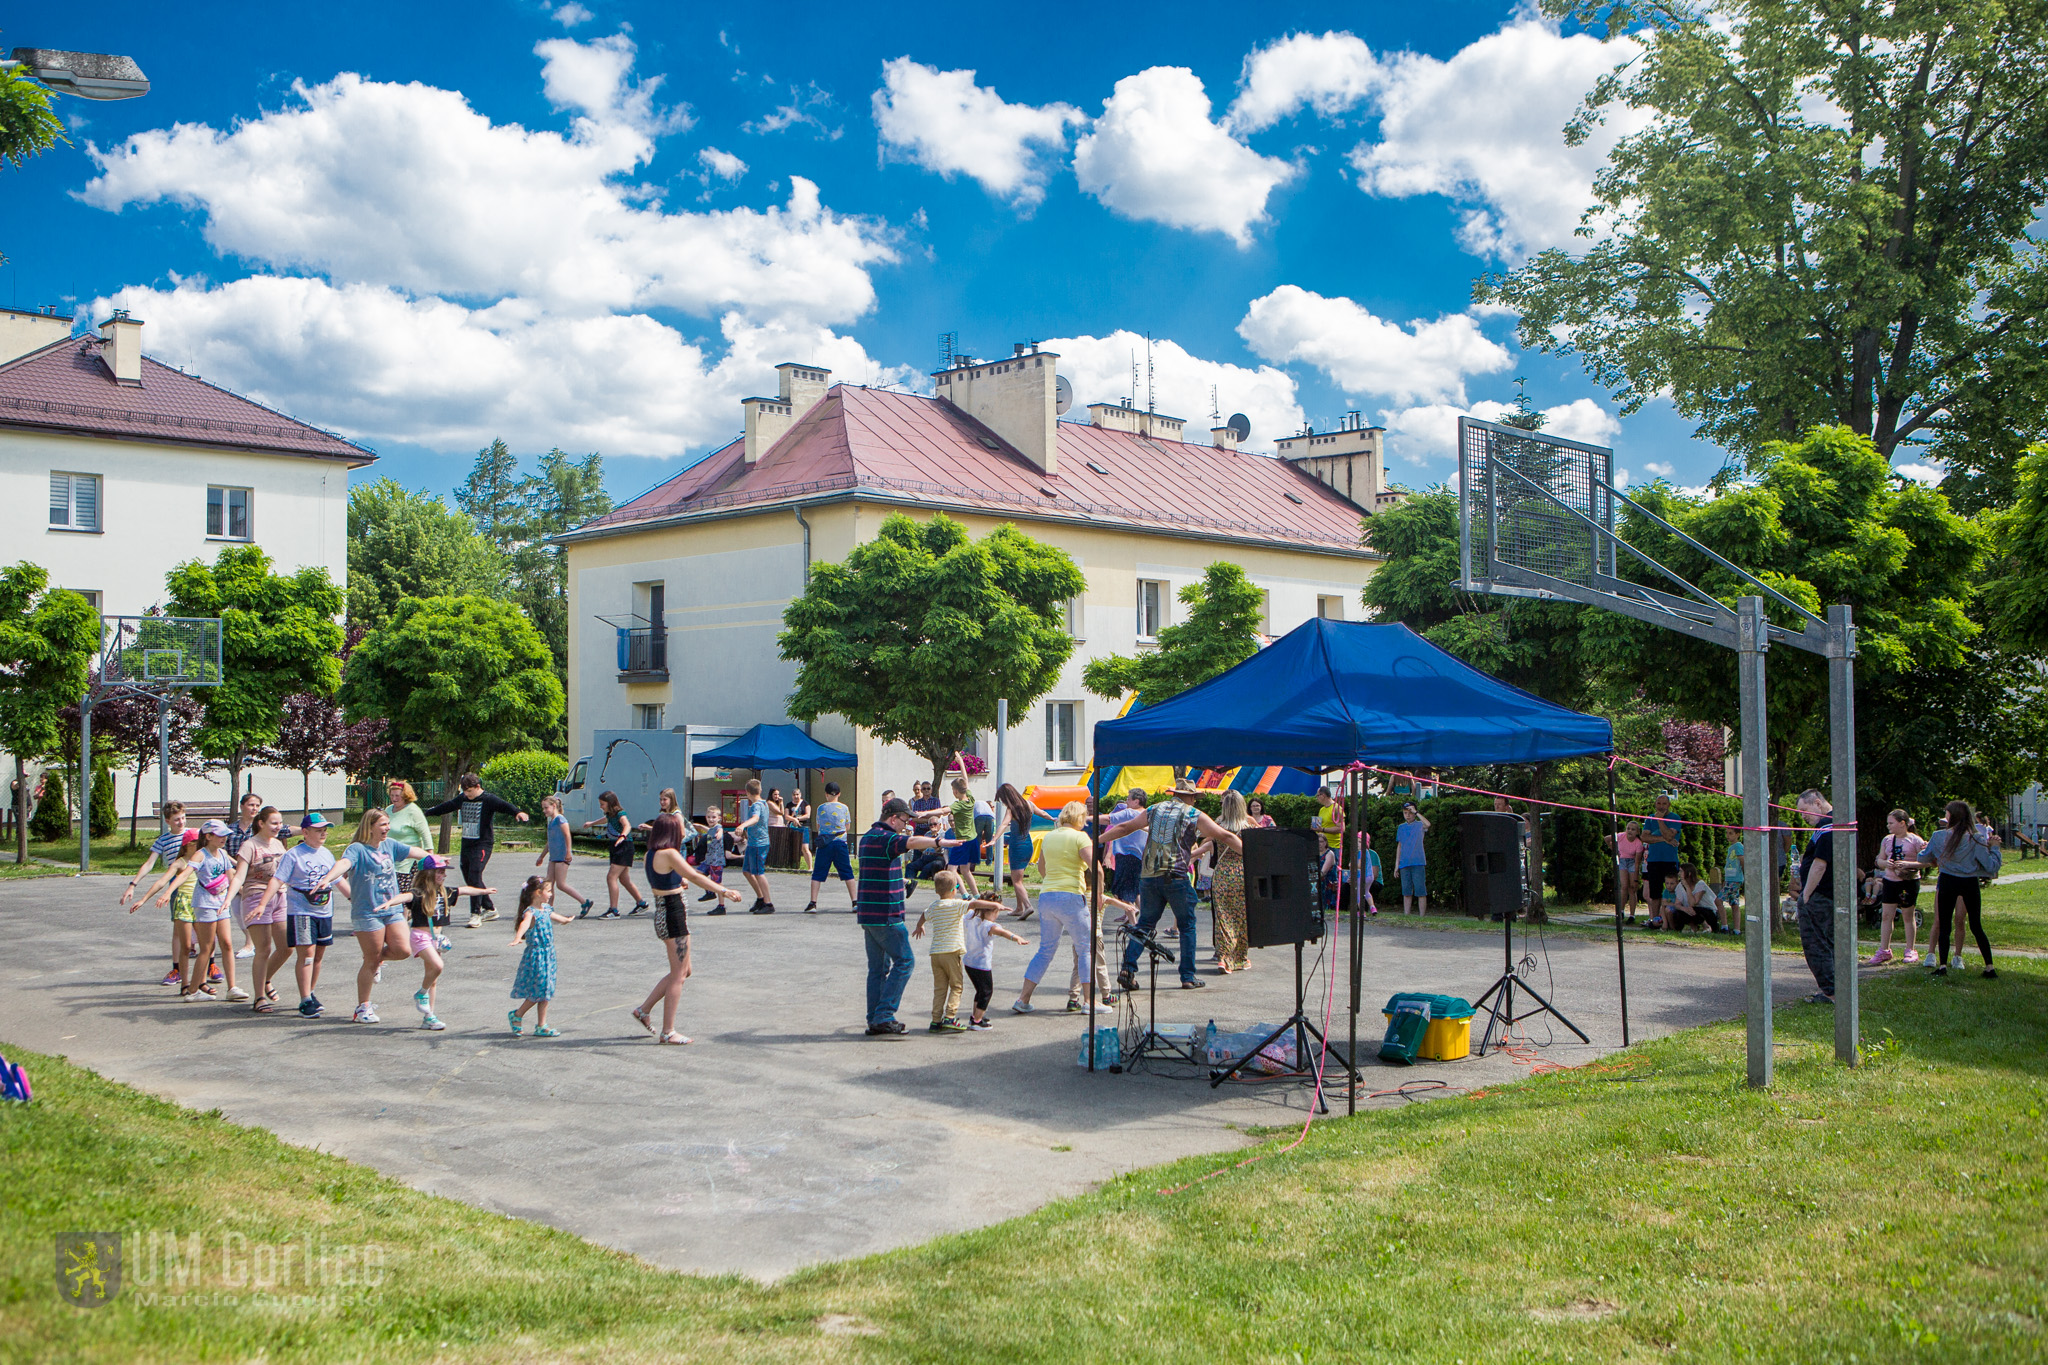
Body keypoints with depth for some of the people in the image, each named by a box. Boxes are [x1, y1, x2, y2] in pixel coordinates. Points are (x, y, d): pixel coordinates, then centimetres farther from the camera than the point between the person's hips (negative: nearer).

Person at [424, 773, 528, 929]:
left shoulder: (489, 799, -9)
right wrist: (427, 812, 37)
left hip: (482, 844, -8)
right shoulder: (462, 799, 12)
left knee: (474, 877, -18)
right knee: (469, 878, 11)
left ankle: (476, 914, -14)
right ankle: (490, 909, 23)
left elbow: (504, 805, -25)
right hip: (466, 844, 8)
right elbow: (446, 806, 26)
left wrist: (517, 812, -46)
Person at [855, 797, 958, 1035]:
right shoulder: (884, 838, -15)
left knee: (877, 967, 12)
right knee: (904, 961, -3)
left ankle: (875, 1020, 12)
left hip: (867, 914, 10)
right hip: (885, 915, -10)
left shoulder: (868, 837, 17)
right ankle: (884, 1015, -7)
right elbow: (912, 842, -35)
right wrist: (939, 842, -50)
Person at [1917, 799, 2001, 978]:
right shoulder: (1976, 838, -9)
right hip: (1971, 884, 0)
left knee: (1944, 925, 6)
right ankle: (1990, 967, 9)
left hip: (1947, 882, 0)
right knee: (1976, 926, 10)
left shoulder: (1939, 836, -4)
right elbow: (1991, 865, -11)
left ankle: (1942, 966, -5)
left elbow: (1922, 859, 8)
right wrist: (1994, 847, 3)